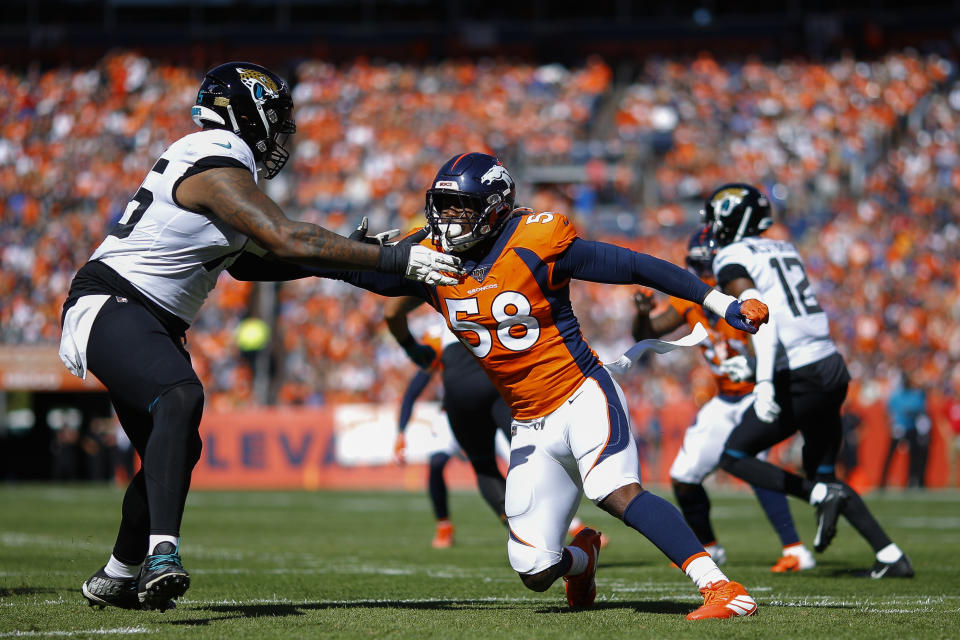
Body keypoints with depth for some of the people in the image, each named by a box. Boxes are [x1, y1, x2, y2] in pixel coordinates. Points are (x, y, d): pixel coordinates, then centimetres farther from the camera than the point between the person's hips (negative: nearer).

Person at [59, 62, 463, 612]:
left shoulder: (214, 164, 15)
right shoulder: (219, 170, -17)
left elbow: (247, 261, 21)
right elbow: (286, 239, -25)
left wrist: (337, 261, 12)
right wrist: (391, 259, -23)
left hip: (148, 320, 11)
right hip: (110, 304, -11)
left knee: (174, 451, 14)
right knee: (180, 398, -33)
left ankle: (117, 577, 28)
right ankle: (161, 552, -45)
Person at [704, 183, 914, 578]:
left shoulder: (732, 259, -6)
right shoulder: (784, 250, 18)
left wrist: (765, 382, -30)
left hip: (799, 380, -8)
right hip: (832, 367, 8)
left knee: (734, 457, 7)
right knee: (821, 473, 18)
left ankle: (821, 495, -10)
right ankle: (892, 557, 9)